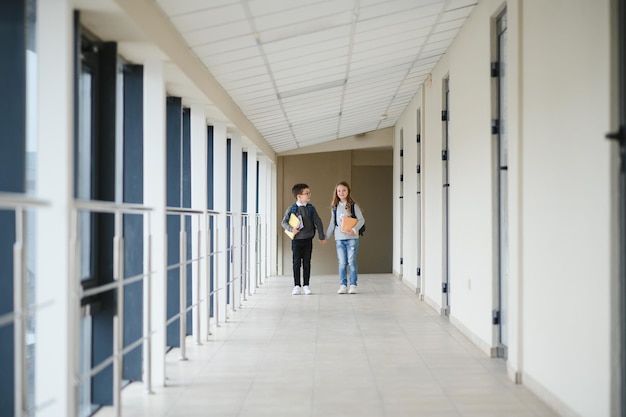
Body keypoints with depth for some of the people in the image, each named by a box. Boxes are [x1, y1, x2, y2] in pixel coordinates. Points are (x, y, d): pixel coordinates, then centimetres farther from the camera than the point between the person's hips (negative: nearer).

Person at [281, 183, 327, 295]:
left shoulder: (311, 208, 2)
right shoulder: (291, 208, -4)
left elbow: (318, 222, 7)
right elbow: (284, 222, -2)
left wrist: (322, 237, 10)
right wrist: (291, 229, -19)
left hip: (308, 239, 2)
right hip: (296, 239, -2)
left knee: (307, 263, 5)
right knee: (296, 263, 1)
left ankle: (306, 286, 12)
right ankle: (297, 286, 6)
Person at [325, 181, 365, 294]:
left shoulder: (353, 205, 0)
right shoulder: (335, 207, 10)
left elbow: (361, 219, -2)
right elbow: (332, 223, 17)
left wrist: (354, 229, -16)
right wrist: (326, 236, 15)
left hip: (352, 238, -3)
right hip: (339, 238, 3)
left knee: (351, 262, -3)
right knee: (342, 263, 2)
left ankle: (353, 285, 2)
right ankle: (343, 285, 6)